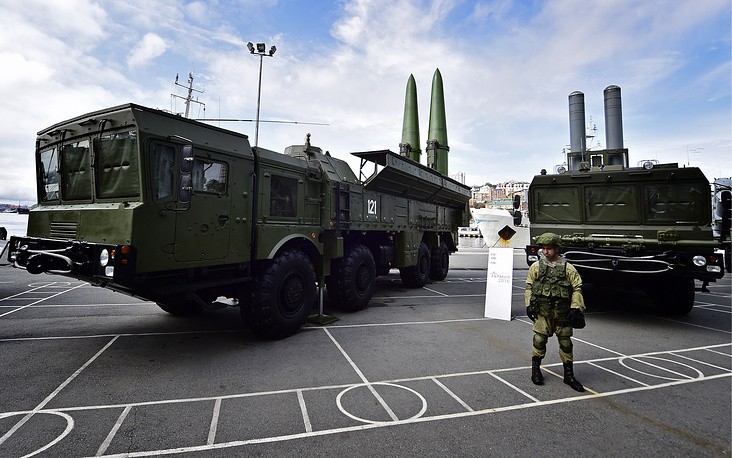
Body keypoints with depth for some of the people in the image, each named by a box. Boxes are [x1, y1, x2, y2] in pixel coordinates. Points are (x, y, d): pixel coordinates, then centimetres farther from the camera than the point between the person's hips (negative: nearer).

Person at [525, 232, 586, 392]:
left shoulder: (568, 268, 0)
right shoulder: (536, 267, 3)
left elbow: (577, 288, 2)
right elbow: (529, 287, 8)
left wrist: (575, 307, -7)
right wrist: (529, 305, 1)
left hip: (562, 311, 0)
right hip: (542, 311, 0)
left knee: (565, 342, 7)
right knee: (539, 339, -1)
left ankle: (569, 375, 21)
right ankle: (535, 370, 17)